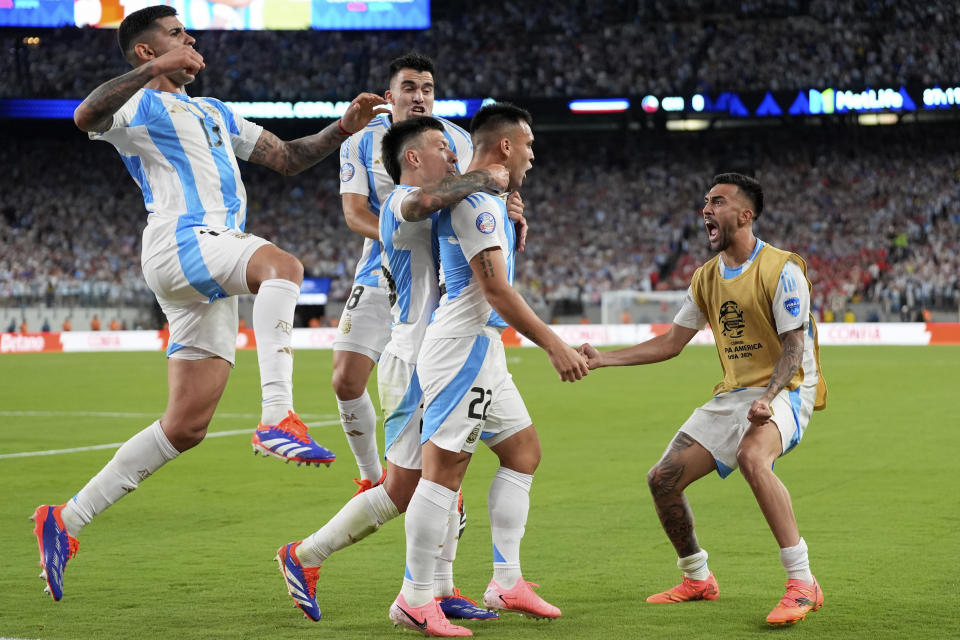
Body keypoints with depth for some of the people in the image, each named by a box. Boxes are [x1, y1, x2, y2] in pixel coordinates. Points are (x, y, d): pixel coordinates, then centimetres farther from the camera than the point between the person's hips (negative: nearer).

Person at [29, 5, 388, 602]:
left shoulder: (213, 112, 31)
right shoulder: (140, 106, 5)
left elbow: (287, 157, 28)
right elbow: (87, 116, -18)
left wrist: (342, 129, 13)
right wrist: (155, 71, -28)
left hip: (210, 276, 8)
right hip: (179, 241, -8)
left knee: (187, 426, 3)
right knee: (282, 264, -36)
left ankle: (67, 520, 10)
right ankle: (278, 418, -48)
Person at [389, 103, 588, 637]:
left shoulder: (487, 201, 19)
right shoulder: (478, 202, -14)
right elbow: (495, 289, -20)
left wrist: (514, 224, 19)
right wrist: (555, 345, -19)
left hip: (481, 350, 11)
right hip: (465, 347, -11)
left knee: (524, 450, 13)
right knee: (445, 468, -11)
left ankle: (507, 583, 15)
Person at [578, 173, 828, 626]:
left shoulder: (781, 270, -12)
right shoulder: (707, 277, 10)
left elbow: (794, 347, -16)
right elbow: (672, 342, 16)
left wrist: (767, 399, -32)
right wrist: (602, 359, 8)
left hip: (785, 389, -8)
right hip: (733, 393, 8)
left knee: (752, 456, -38)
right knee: (663, 479, 0)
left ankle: (802, 584, -34)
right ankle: (697, 580, 23)